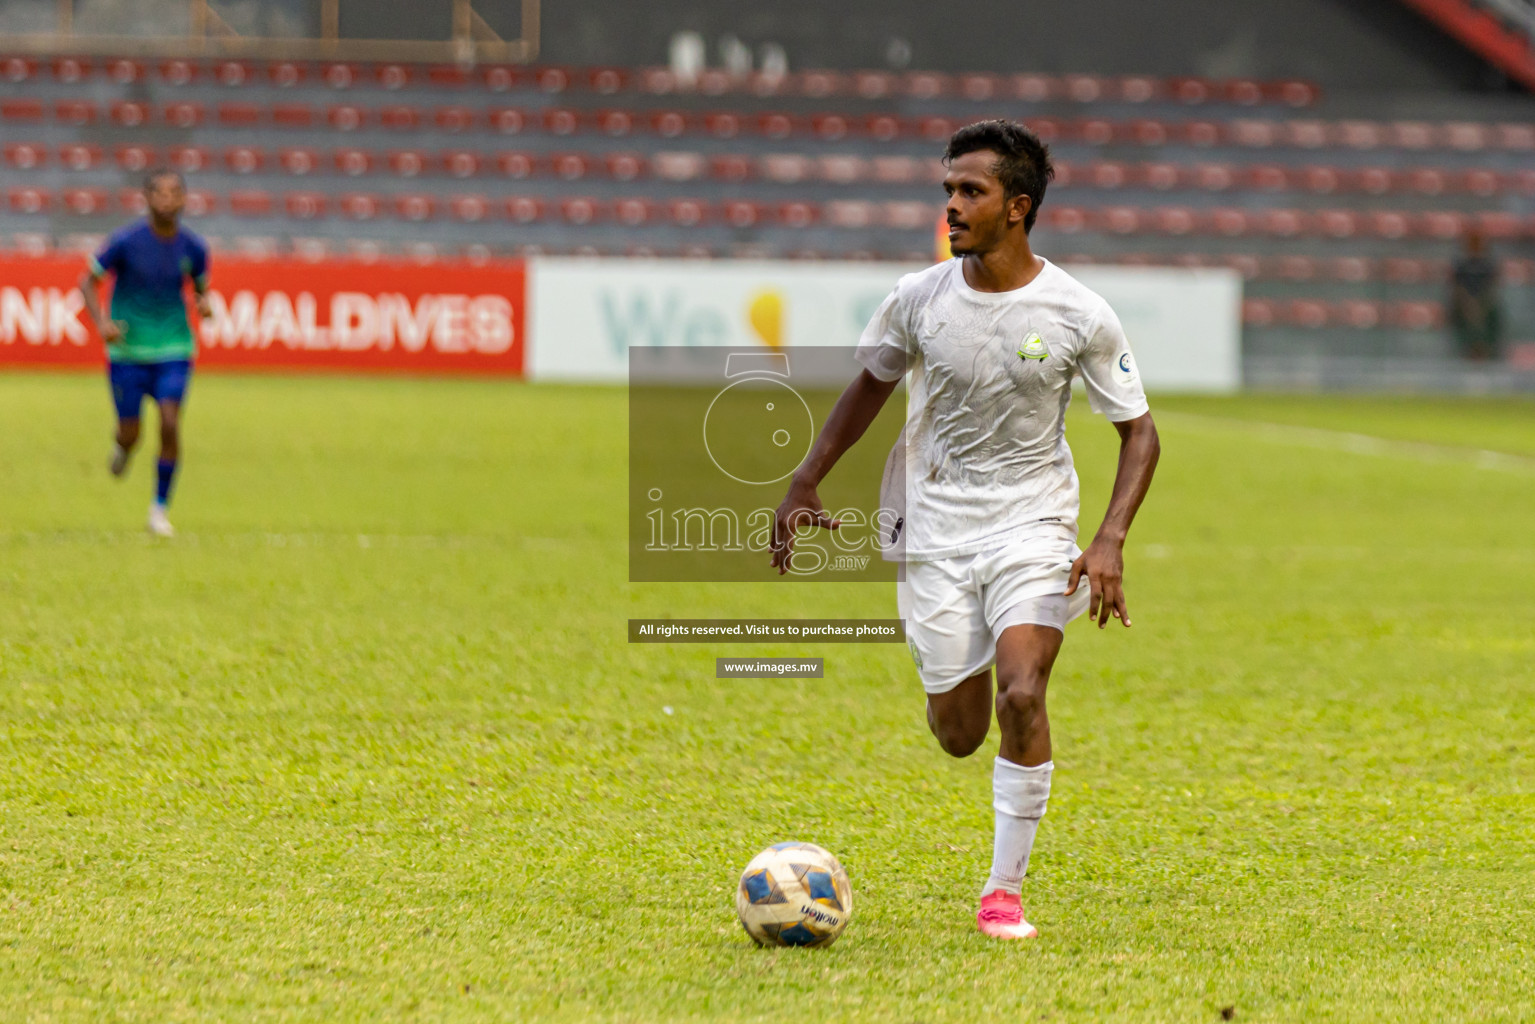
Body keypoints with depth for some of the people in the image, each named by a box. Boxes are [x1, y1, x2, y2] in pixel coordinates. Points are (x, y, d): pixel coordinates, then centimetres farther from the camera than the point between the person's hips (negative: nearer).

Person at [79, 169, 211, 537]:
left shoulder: (192, 247, -2)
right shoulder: (126, 241, -10)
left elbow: (201, 286, 15)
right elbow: (87, 282, -2)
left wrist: (204, 303, -10)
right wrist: (101, 323, -18)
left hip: (173, 351, 1)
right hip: (128, 351, -1)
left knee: (170, 424, -15)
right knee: (131, 434, 2)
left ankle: (160, 508, -2)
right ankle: (122, 446, 42)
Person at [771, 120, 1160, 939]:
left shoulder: (1079, 316, -11)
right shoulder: (918, 300, -5)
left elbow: (1138, 432, -3)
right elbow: (870, 386, 14)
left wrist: (1110, 541, -15)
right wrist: (804, 485, 10)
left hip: (1033, 526, -2)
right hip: (935, 529, 2)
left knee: (1020, 694, -23)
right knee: (958, 734, 2)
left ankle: (1005, 889, -8)